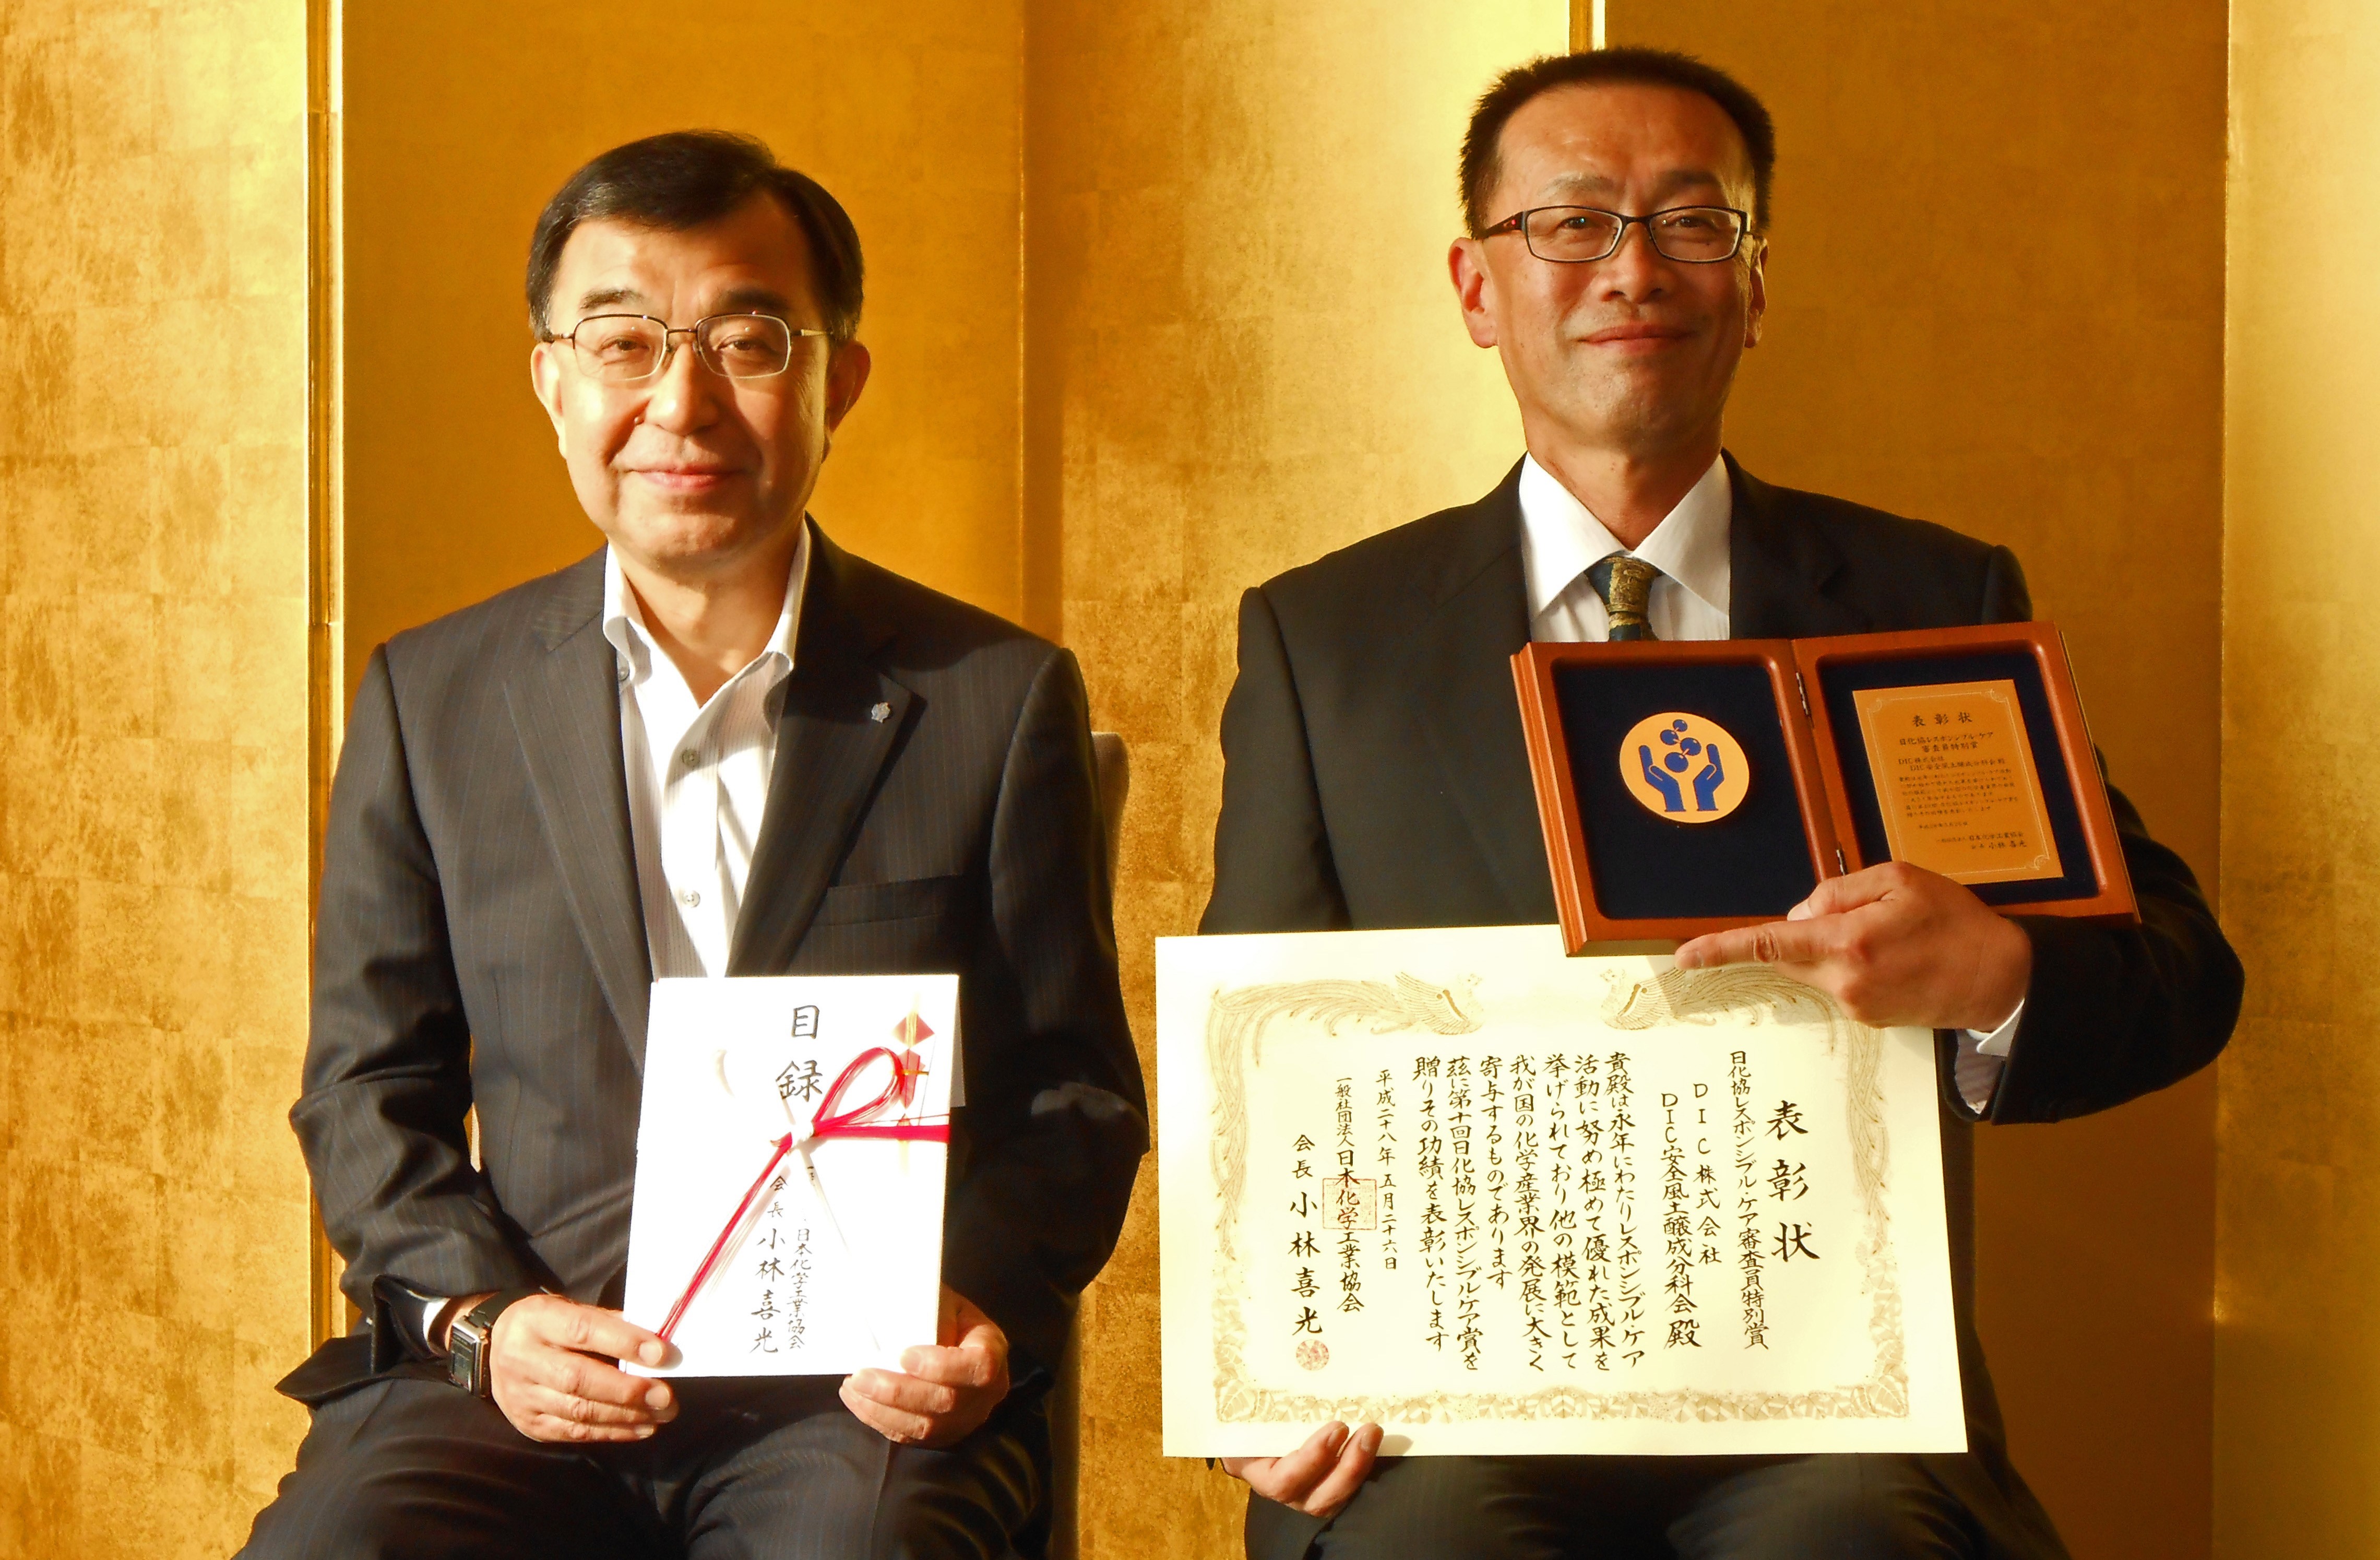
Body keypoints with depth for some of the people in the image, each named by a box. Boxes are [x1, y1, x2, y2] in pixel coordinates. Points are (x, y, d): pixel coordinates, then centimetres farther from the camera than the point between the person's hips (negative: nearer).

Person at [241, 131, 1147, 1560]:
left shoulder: (997, 701, 8)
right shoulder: (431, 697, 12)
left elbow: (1080, 1094, 11)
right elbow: (368, 1084, 14)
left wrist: (984, 1307, -9)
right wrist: (478, 1317, -5)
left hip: (866, 1390, -1)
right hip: (528, 1381, 2)